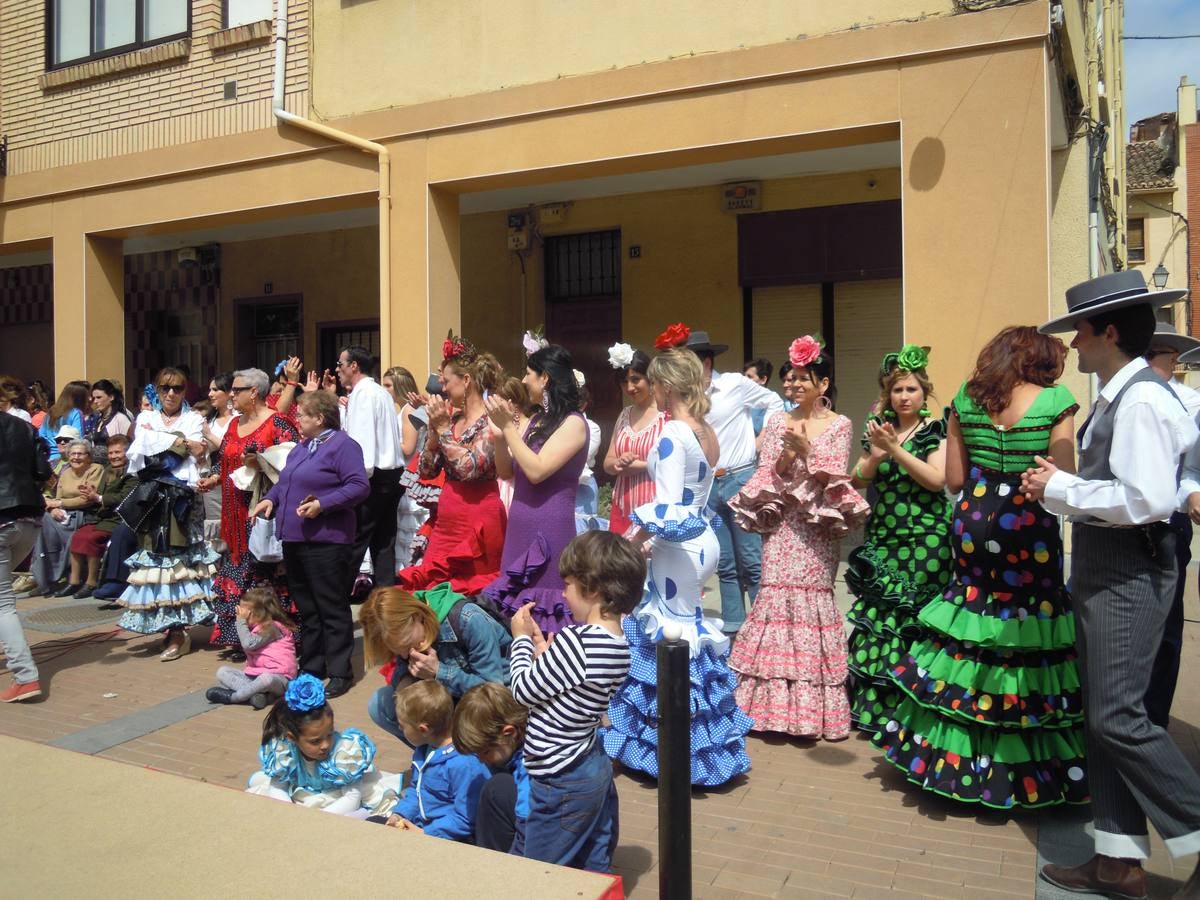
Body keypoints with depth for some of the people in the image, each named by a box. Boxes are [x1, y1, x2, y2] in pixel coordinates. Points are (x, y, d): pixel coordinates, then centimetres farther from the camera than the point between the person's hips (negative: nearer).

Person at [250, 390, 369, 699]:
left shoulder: (342, 445, -10)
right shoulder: (300, 447, 18)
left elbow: (359, 486, -18)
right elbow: (284, 482, 26)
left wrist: (322, 505, -23)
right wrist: (270, 499, 6)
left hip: (325, 541, -9)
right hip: (294, 539, 9)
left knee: (332, 608, -2)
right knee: (305, 607, 15)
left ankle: (339, 672, 7)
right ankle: (310, 667, 26)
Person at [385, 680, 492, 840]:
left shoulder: (464, 764, -28)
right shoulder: (423, 750, 4)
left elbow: (466, 820, -24)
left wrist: (426, 834, -22)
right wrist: (399, 814, 4)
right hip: (417, 823, 10)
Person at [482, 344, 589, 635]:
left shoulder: (573, 423, -11)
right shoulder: (535, 420, 12)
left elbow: (536, 471, -20)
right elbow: (505, 471, 13)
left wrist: (508, 427, -14)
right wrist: (500, 431, -1)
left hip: (550, 528, -8)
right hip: (519, 526, 8)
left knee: (544, 612, -1)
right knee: (515, 612, 12)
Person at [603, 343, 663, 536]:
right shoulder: (625, 415, 15)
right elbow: (608, 464, 17)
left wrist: (639, 465, -13)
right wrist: (620, 462, -4)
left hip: (655, 510, -6)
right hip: (623, 510, 6)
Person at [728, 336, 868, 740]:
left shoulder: (839, 425, 3)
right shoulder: (778, 421, 10)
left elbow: (834, 477, -4)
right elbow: (766, 473, 5)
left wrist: (807, 450, -17)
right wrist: (785, 457, -14)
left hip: (817, 528, -2)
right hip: (781, 524, 2)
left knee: (813, 600, -4)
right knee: (775, 598, -2)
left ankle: (813, 706, 6)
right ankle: (775, 702, 7)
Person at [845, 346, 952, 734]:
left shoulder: (937, 430, -2)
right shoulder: (878, 426, 11)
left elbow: (936, 479, -14)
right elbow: (858, 480, 7)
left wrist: (895, 449, -19)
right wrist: (875, 456, -12)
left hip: (925, 543, -4)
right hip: (882, 540, 4)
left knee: (913, 623, -4)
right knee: (877, 619, 6)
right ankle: (875, 707, 17)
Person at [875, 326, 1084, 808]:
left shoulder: (964, 398, 5)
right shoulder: (1055, 401, -6)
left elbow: (954, 479, 4)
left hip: (972, 524, 4)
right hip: (1030, 529, -3)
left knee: (969, 621, 14)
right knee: (1027, 631, 6)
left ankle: (955, 754, 23)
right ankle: (1024, 767, 16)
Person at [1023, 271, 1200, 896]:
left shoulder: (1141, 400, -16)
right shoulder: (1116, 397, 13)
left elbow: (1145, 498, -25)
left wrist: (1059, 488, -16)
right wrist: (1061, 484, 3)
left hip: (1128, 574, -10)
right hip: (1101, 570, 10)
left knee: (1118, 717, -6)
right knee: (1102, 717, 13)